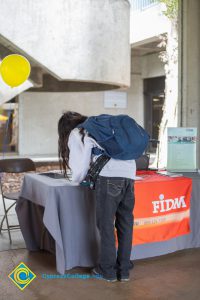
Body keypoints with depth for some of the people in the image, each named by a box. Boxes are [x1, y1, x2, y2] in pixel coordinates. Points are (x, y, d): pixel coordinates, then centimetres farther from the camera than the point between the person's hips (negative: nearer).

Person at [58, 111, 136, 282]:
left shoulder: (75, 134, 13)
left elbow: (80, 167, 7)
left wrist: (77, 179, 28)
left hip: (109, 175, -6)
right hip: (129, 173, 6)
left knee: (106, 224, 6)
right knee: (125, 224, 13)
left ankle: (108, 270, 16)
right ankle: (124, 270, 21)